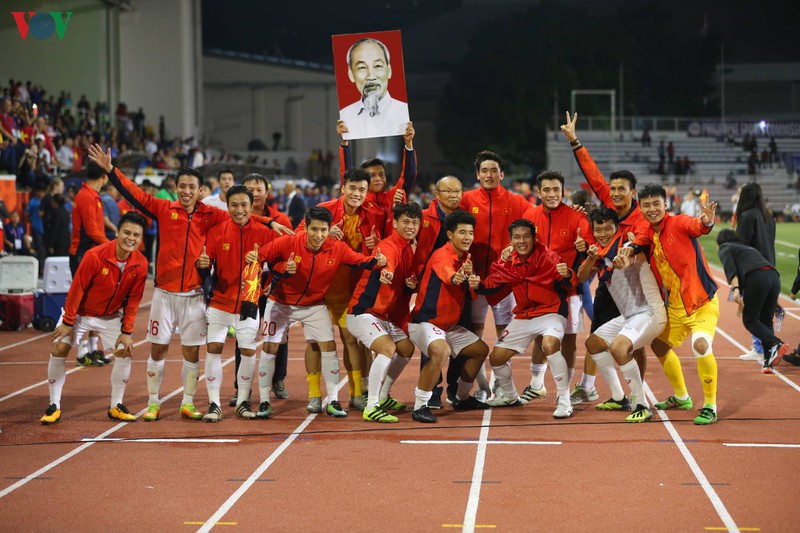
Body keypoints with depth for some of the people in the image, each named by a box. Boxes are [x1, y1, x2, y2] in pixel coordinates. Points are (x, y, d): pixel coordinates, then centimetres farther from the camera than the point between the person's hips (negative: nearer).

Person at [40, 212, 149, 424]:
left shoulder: (140, 264, -16)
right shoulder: (95, 255, -27)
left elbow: (133, 300, -7)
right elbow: (77, 289, -19)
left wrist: (126, 331, -9)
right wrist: (68, 322, -17)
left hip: (112, 316, 3)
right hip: (80, 312, -3)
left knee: (125, 351, -10)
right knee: (59, 350, -12)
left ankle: (116, 406, 6)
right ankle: (54, 407, -1)